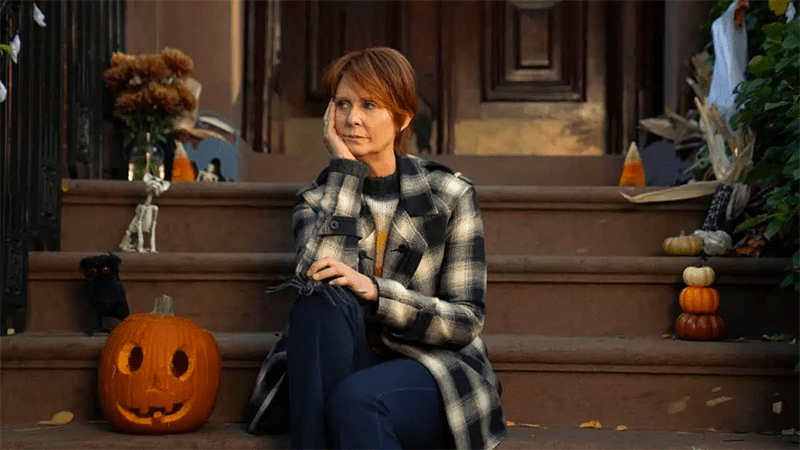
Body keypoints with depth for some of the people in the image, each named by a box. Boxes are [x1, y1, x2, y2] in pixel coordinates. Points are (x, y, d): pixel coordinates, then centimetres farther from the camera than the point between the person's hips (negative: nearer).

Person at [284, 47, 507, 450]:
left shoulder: (451, 195, -1)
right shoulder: (318, 200, 7)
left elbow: (467, 320, -7)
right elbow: (315, 276, -15)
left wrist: (374, 291, -21)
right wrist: (344, 167, -12)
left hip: (437, 372, -3)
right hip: (357, 367, 3)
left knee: (353, 399, -35)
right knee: (321, 303, -29)